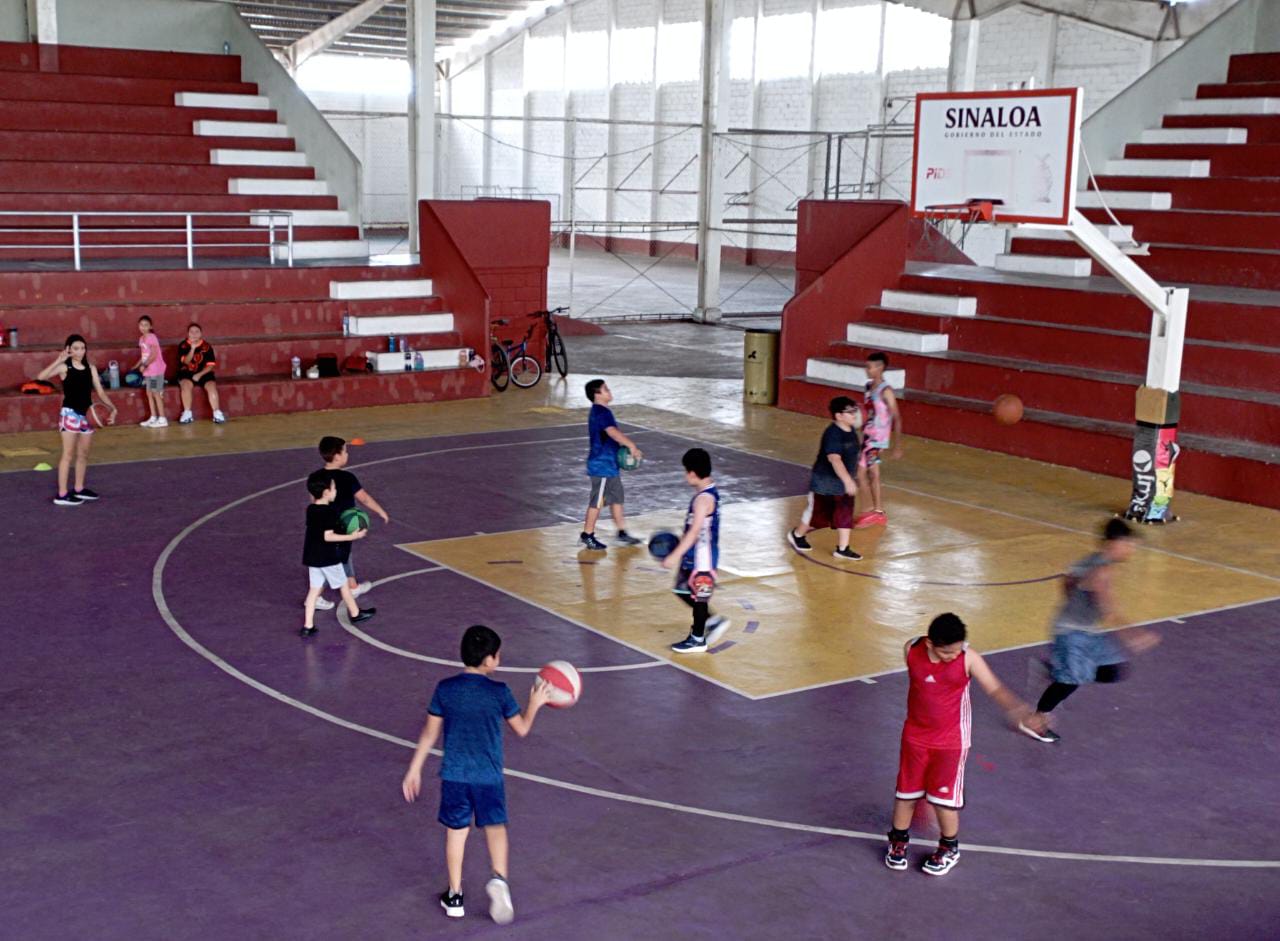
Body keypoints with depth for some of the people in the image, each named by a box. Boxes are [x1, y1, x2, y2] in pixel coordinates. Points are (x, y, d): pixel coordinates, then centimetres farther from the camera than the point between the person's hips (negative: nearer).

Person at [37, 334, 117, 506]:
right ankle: (62, 494, -4)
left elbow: (100, 391, 7)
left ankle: (79, 489, 28)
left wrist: (112, 408, -4)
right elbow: (41, 376, -23)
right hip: (70, 414, -6)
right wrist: (58, 361, -29)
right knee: (68, 454, -6)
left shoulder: (90, 368, 7)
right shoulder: (64, 367, -8)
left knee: (83, 454, 14)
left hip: (86, 414, 6)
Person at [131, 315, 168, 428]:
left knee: (156, 393, -6)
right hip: (148, 371, 8)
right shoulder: (142, 338, 12)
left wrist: (145, 365, -22)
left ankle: (162, 419, -3)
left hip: (156, 370, -8)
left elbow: (154, 355, -20)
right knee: (149, 393, 10)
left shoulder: (152, 337, -14)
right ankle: (153, 418, 16)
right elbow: (143, 356, 16)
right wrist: (136, 366, 13)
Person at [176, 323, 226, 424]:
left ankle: (217, 413, -22)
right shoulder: (183, 346, -2)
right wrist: (192, 348, -26)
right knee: (186, 384, -31)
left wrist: (199, 375, -17)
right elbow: (186, 362, -14)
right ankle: (187, 414, -23)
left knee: (211, 385, -26)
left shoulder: (206, 346, -1)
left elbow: (210, 365, -4)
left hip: (203, 373, 1)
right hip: (187, 373, -1)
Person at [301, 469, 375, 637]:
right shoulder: (329, 512, -20)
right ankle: (356, 614, 31)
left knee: (315, 589, 8)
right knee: (343, 585, 13)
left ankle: (308, 626, 3)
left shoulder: (310, 510, 4)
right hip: (328, 558, -7)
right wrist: (352, 536, -22)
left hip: (312, 557, 7)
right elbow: (328, 536, -24)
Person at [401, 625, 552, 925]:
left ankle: (454, 896, 21)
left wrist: (414, 770, 9)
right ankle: (499, 877, -9)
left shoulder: (445, 689, -6)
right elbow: (522, 729, 1)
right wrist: (534, 704, 18)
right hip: (488, 776, -1)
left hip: (454, 775, 1)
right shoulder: (499, 692, -11)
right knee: (495, 826, 16)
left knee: (455, 831, 15)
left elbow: (430, 733, 0)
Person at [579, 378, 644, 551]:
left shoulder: (600, 411, 13)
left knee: (616, 498, 15)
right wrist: (631, 445, -33)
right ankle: (587, 535, 9)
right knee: (598, 501, -1)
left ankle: (622, 533, 23)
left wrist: (624, 445, 6)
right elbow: (613, 432, -33)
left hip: (609, 464, 10)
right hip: (602, 465, -10)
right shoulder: (601, 412, -20)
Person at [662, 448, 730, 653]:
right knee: (683, 591, 18)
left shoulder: (703, 498, -23)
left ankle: (698, 639, 19)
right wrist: (679, 547, 21)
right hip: (694, 555, 9)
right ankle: (712, 620, 26)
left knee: (698, 597, 5)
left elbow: (695, 531, -26)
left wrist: (675, 555, -25)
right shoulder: (708, 492, 7)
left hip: (702, 558, -9)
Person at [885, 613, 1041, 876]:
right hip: (915, 735, 3)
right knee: (906, 792, 13)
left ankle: (949, 848, 29)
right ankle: (898, 841, 36)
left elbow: (994, 688, -22)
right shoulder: (911, 650, -13)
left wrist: (1017, 708, -39)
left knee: (944, 797, 5)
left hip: (950, 740, -3)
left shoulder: (968, 658, -22)